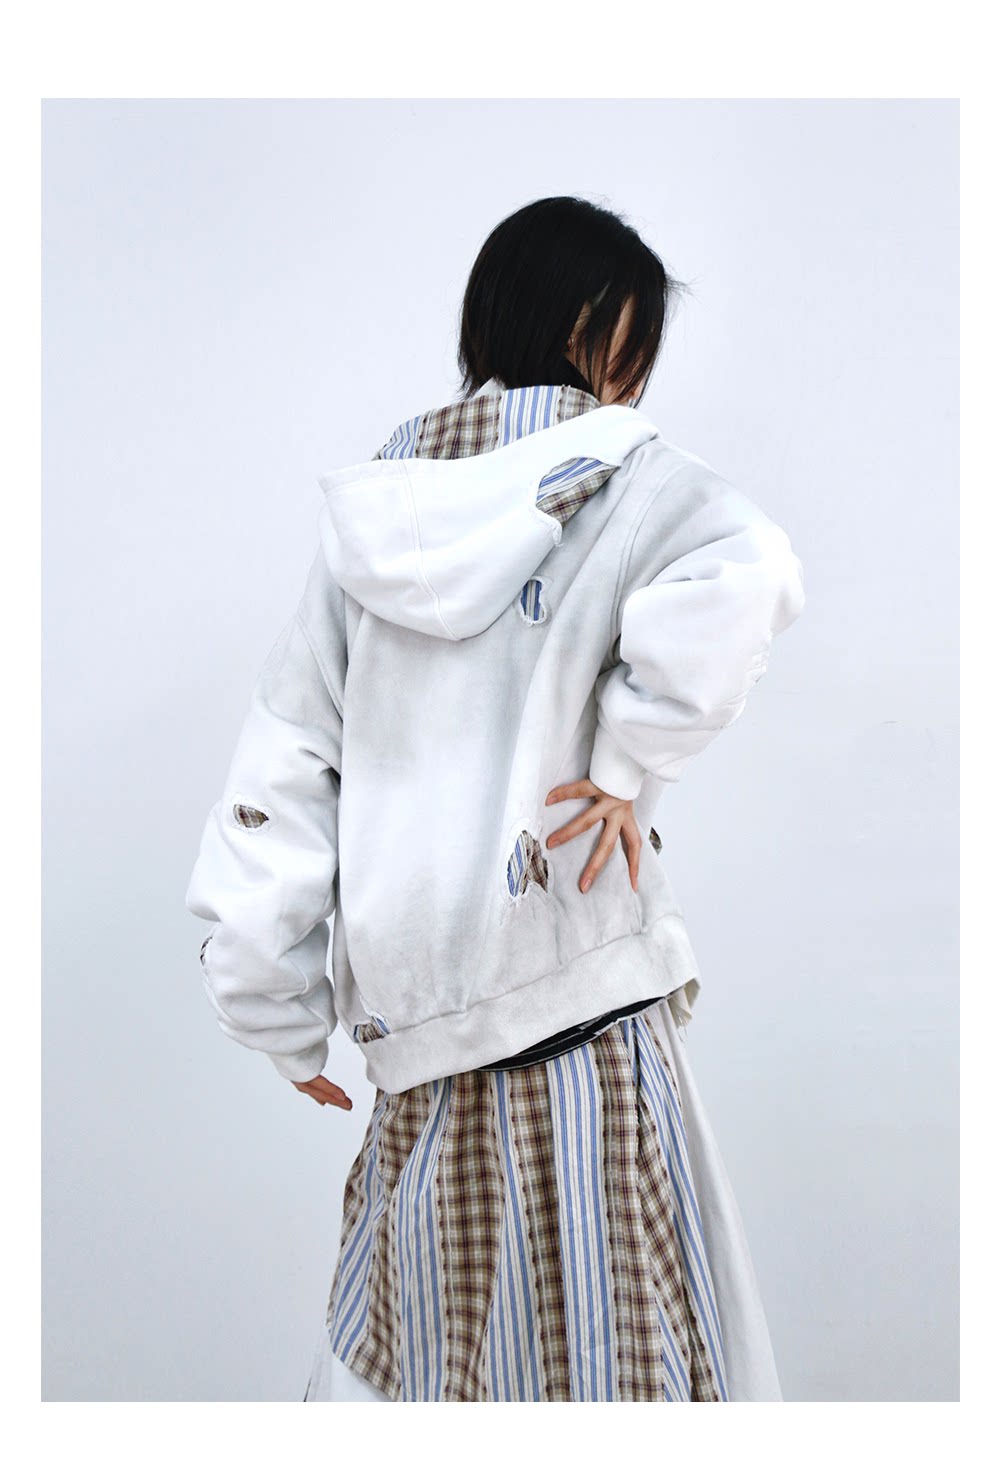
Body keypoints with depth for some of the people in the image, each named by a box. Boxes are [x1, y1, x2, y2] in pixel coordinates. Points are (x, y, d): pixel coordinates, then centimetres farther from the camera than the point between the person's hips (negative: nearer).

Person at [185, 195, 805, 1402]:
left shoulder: (371, 511, 9)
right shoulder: (622, 481, -5)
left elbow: (288, 751, 7)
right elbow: (737, 577, -29)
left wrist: (277, 1006, 11)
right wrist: (635, 765, -16)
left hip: (408, 985, 5)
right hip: (573, 984, -5)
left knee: (408, 1309, 21)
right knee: (608, 1329, 8)